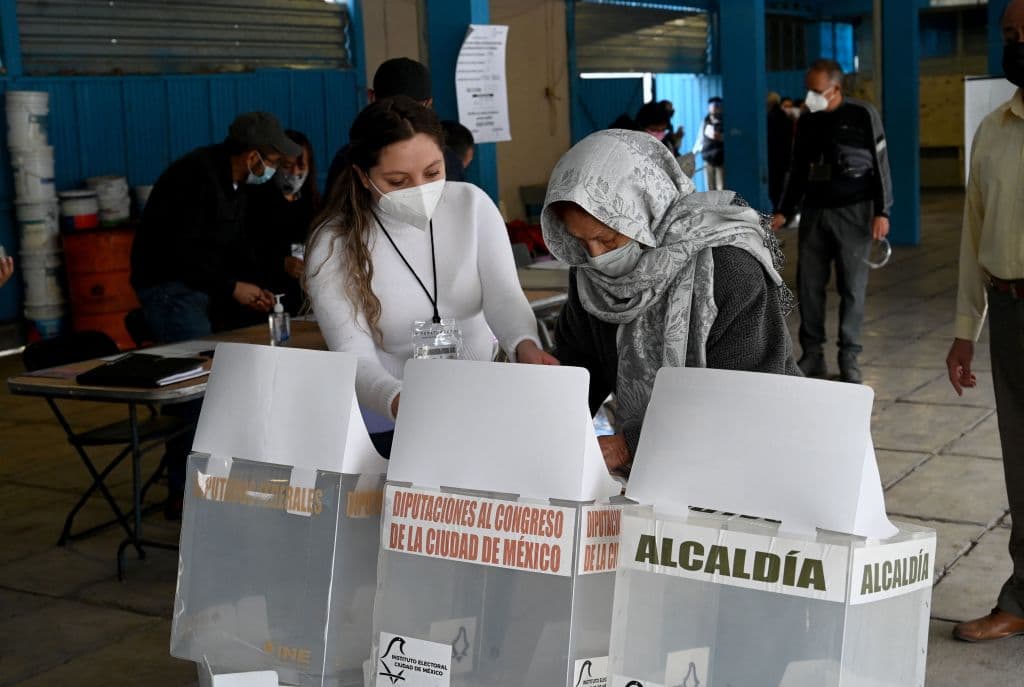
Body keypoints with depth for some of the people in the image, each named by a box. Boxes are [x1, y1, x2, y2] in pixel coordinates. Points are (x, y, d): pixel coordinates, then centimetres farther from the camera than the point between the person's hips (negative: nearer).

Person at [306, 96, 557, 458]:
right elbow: (353, 357, -18)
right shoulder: (334, 245, -11)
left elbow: (503, 296, -12)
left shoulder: (472, 205, -3)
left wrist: (526, 347, -36)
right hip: (390, 427, -2)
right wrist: (399, 403, -40)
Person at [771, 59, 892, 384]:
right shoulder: (807, 122, 9)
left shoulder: (863, 115, -4)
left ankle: (849, 356, 7)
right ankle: (812, 354, 10)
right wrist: (783, 212, 11)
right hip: (813, 212, 4)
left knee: (852, 287, -1)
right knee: (808, 284, 2)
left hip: (853, 212, -4)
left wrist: (882, 212, -10)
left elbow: (880, 165, -4)